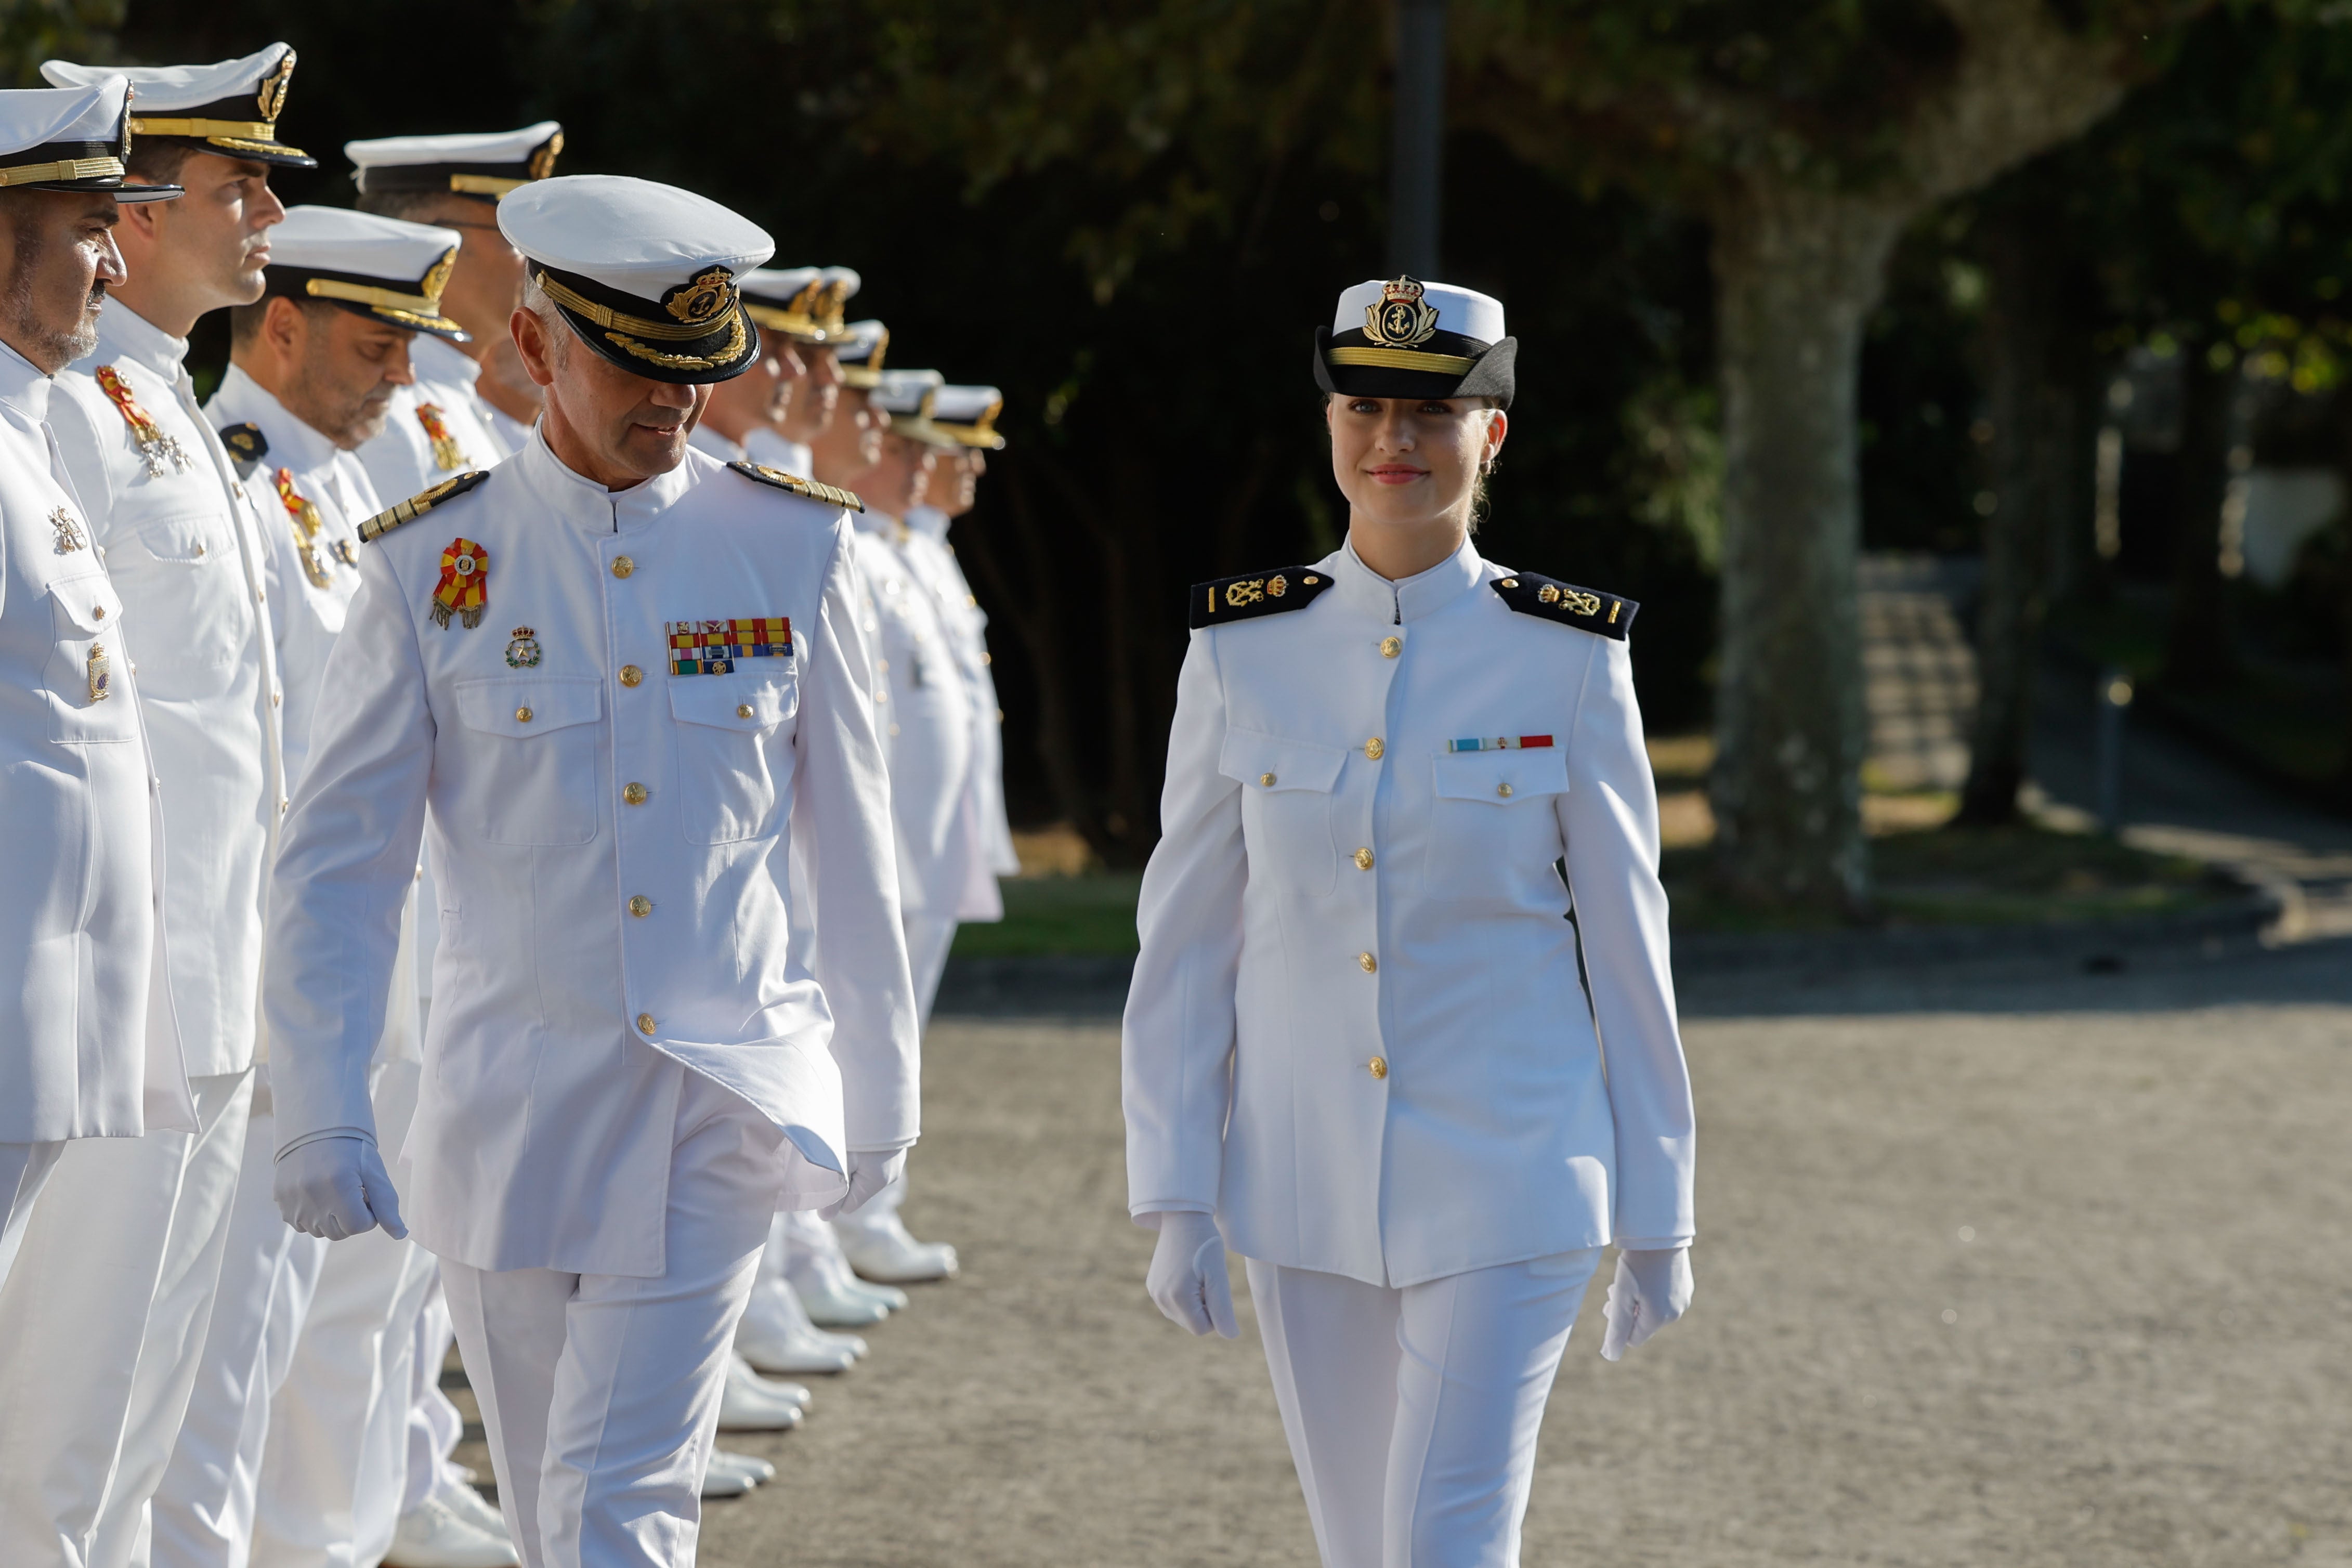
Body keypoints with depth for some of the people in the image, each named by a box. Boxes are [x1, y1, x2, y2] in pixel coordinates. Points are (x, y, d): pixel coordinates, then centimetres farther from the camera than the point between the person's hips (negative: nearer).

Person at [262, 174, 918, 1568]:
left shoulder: (793, 550, 1)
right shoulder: (435, 563, -2)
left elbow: (854, 843, 9)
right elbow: (340, 861, -1)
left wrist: (880, 1088, 12)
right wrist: (322, 1110, -9)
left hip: (726, 1105, -1)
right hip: (510, 1110, 1)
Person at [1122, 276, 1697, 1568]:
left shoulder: (1571, 659, -5)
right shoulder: (1243, 649, 0)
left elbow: (1626, 939, 0)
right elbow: (1185, 939, 3)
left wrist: (1657, 1217, 1)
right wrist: (1174, 1200, -1)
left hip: (1506, 1176, -3)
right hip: (1302, 1184, 3)